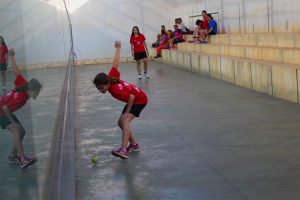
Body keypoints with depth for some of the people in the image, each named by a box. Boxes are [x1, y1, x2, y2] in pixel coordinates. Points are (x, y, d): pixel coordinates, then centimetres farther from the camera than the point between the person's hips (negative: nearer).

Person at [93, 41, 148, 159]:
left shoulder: (115, 90, -32)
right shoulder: (111, 77, -13)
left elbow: (131, 97, -30)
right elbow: (115, 64, -4)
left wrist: (127, 112, -19)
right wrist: (118, 48, 7)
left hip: (140, 99, -10)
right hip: (134, 99, 10)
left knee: (125, 121, -28)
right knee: (121, 123, 9)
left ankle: (123, 150, -40)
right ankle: (133, 145, 22)